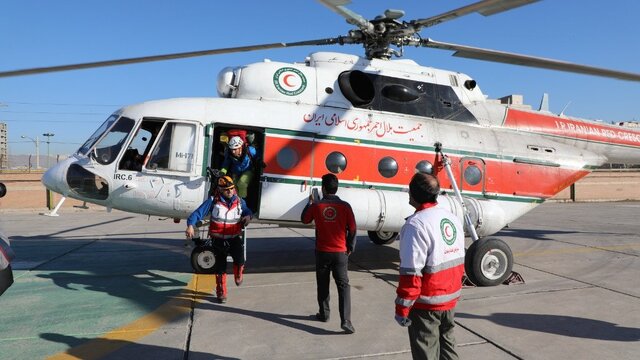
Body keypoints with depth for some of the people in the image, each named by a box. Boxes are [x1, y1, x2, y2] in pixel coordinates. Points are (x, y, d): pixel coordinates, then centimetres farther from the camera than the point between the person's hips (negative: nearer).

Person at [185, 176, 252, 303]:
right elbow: (197, 213, -13)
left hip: (234, 238, 1)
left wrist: (248, 216, -7)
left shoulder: (239, 201, 2)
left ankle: (238, 276, 15)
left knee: (239, 260, -20)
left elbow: (248, 211, 18)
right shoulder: (213, 201, -7)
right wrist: (190, 225, -31)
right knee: (220, 267, 6)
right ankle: (221, 293, 23)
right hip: (218, 240, -1)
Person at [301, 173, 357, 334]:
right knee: (343, 286, 1)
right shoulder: (345, 206, -9)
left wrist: (310, 203, 23)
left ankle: (324, 314, 29)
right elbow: (352, 229, -4)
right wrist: (350, 248, 9)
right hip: (340, 253, -1)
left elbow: (304, 220, 10)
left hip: (322, 252, 1)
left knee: (323, 285, 17)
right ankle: (345, 320, -8)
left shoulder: (316, 205, -8)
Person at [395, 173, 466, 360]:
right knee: (446, 343, 23)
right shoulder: (453, 219, 3)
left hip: (426, 303, -7)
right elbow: (459, 262, 12)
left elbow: (411, 273, -23)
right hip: (450, 298, 7)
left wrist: (402, 309, -15)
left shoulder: (416, 224, -22)